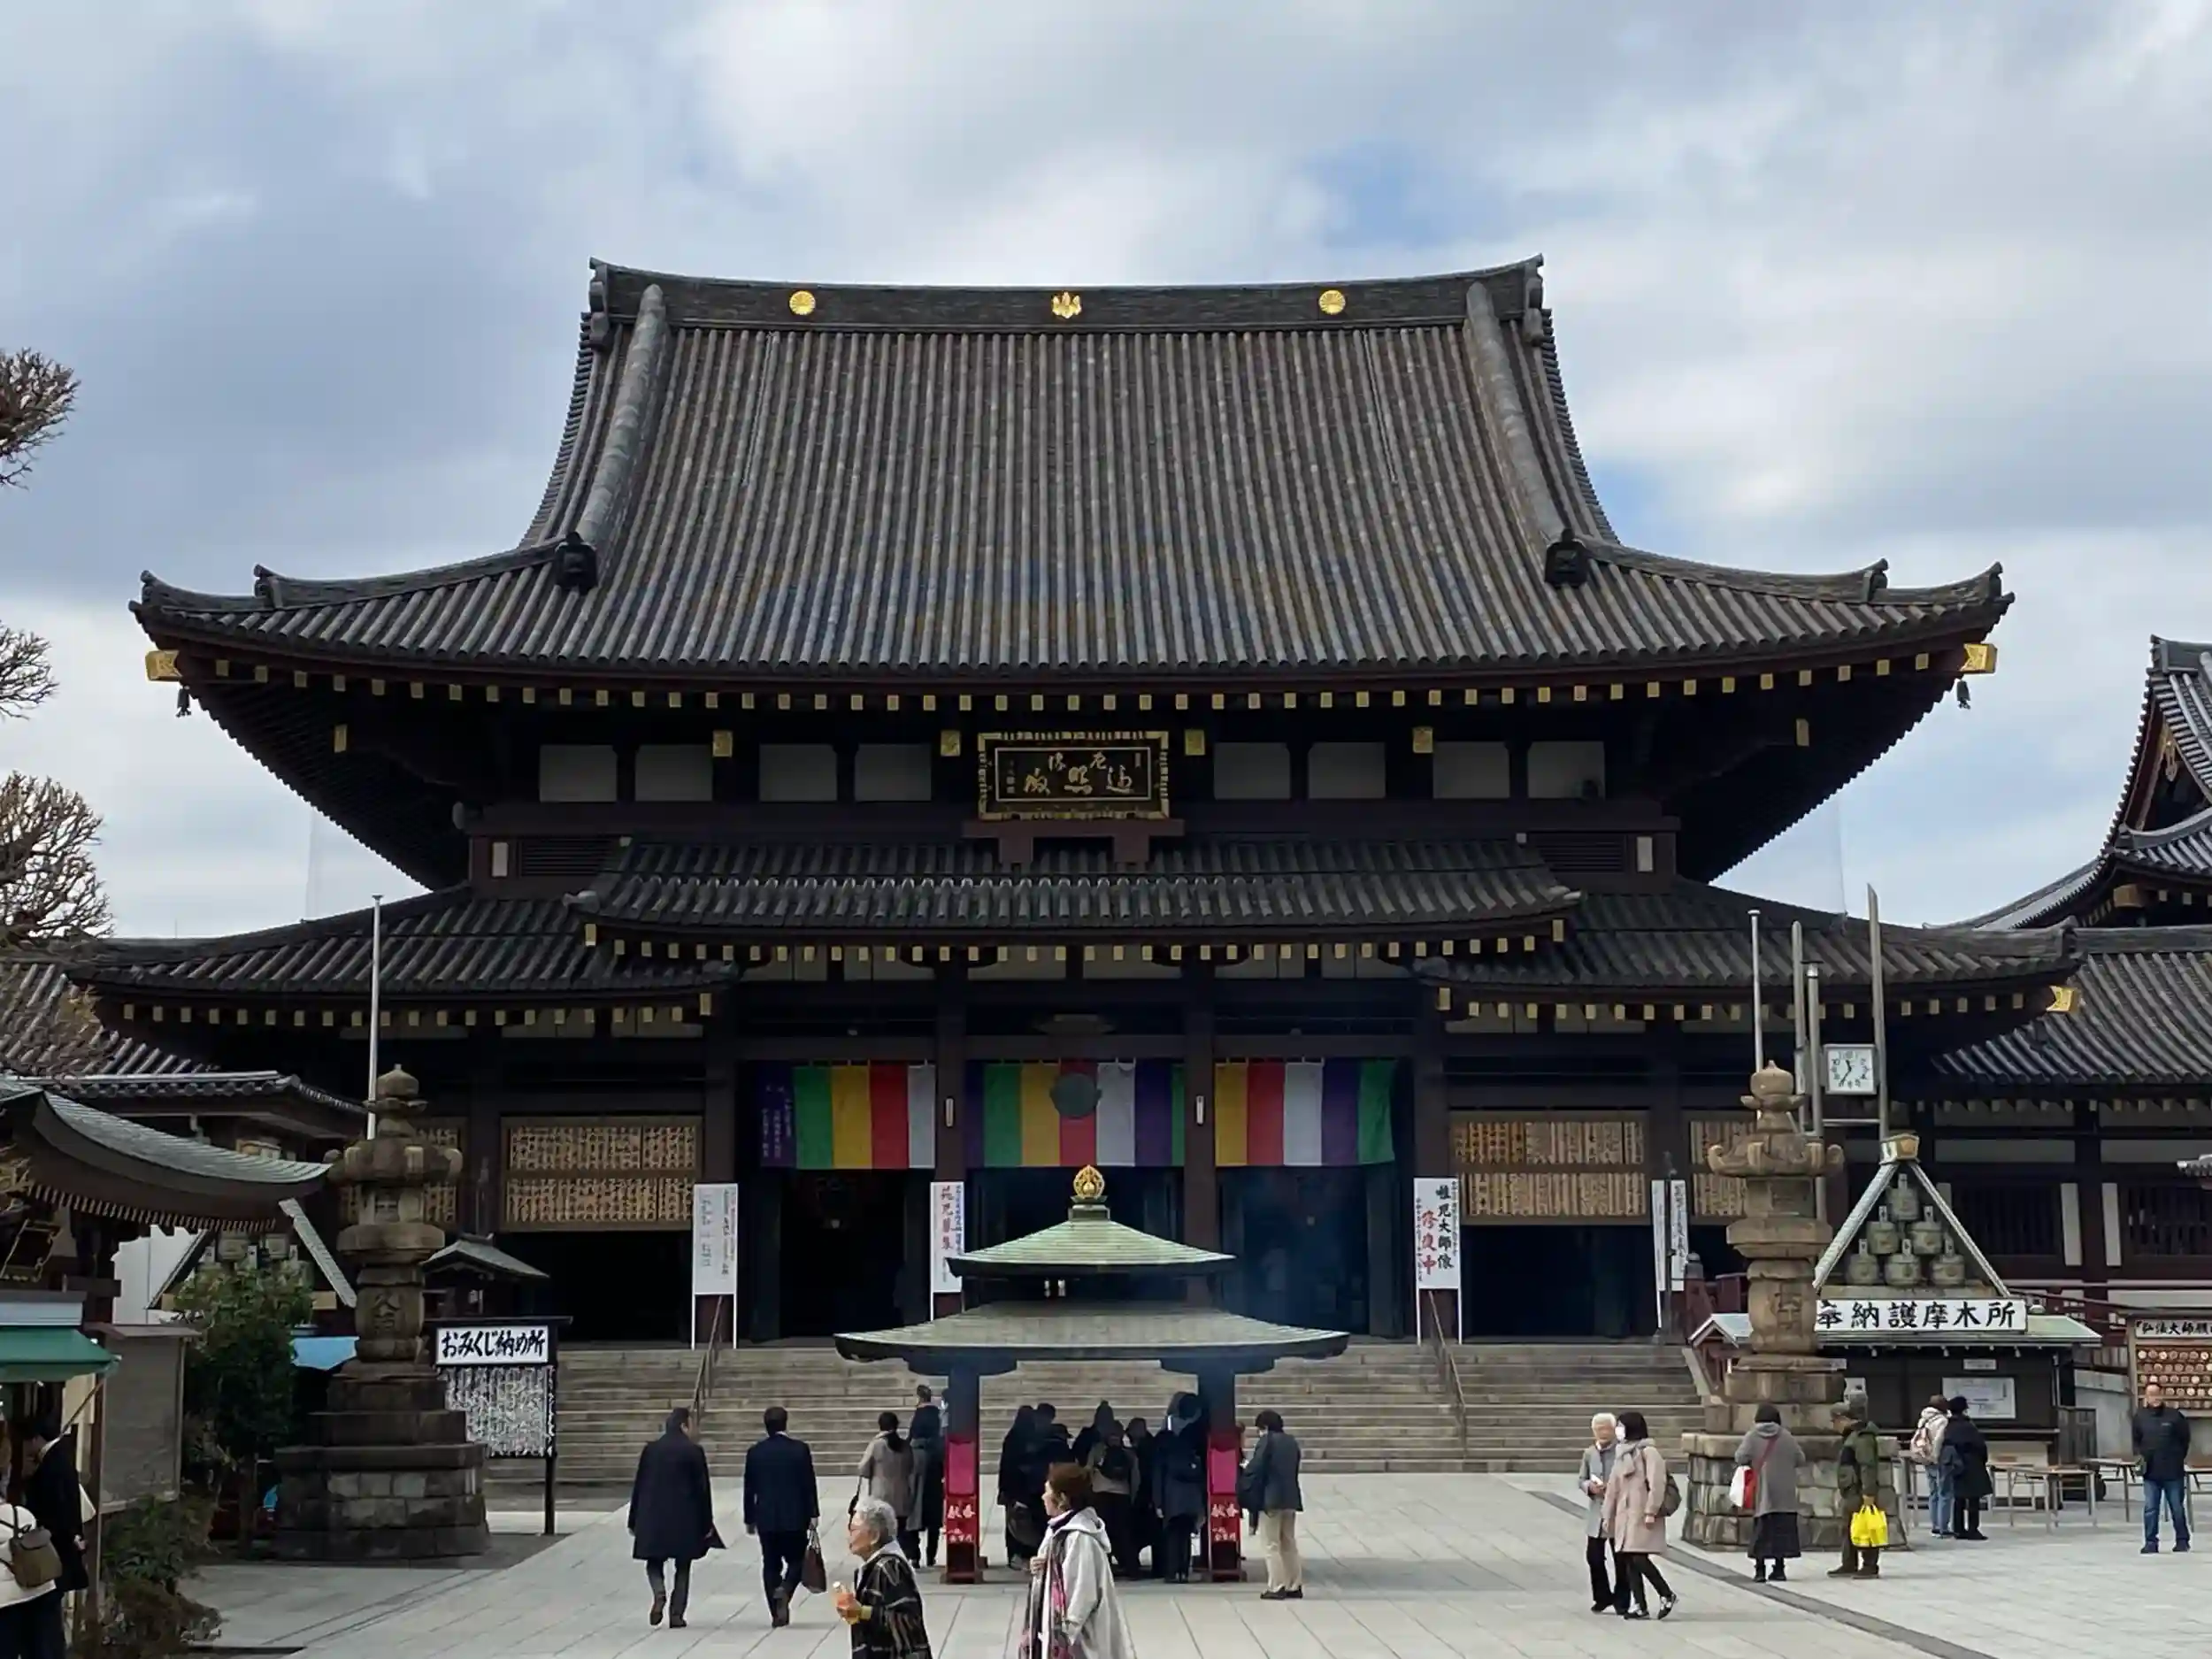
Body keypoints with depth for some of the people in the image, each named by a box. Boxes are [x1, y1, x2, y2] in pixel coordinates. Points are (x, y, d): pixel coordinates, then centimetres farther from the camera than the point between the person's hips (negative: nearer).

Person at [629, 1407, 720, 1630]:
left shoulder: (650, 1449, 1)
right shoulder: (693, 1451, -6)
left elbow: (639, 1485, 5)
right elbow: (703, 1488, -5)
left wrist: (635, 1521, 12)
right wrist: (706, 1522, 2)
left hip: (654, 1518, 2)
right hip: (686, 1519, -2)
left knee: (655, 1561, 13)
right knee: (683, 1568, 10)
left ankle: (660, 1595, -15)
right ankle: (676, 1614, 5)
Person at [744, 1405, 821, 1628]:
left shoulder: (755, 1452, -1)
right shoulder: (800, 1449, -5)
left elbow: (749, 1489, 4)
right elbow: (809, 1484, -5)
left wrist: (749, 1519, 12)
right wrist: (812, 1514, 2)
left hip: (766, 1518, 1)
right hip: (795, 1517, -1)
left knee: (771, 1564, 8)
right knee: (796, 1560, 12)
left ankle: (777, 1614, 4)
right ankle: (784, 1590, -17)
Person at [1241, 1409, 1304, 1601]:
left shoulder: (1267, 1441, -10)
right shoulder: (1292, 1441, 12)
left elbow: (1255, 1469, -13)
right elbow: (1295, 1466, 15)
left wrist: (1243, 1484, 4)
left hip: (1271, 1500, -7)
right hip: (1291, 1499, 7)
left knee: (1272, 1545, -3)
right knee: (1289, 1544, 14)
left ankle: (1276, 1587, -6)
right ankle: (1295, 1586, 14)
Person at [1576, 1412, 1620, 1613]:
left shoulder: (1623, 1452, -8)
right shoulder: (1589, 1453, 9)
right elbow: (1580, 1479, 13)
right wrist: (1589, 1487, -8)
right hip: (1596, 1512, 4)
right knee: (1593, 1556, 3)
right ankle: (1602, 1597, 17)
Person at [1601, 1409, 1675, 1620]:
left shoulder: (1648, 1452, -8)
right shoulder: (1622, 1455, 18)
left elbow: (1657, 1484, -16)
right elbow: (1614, 1487, 19)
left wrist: (1651, 1512, -20)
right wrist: (1608, 1515, 17)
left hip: (1642, 1516, -8)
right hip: (1625, 1516, 8)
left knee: (1639, 1558, -14)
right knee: (1629, 1561, 5)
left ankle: (1667, 1595, 1)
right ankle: (1640, 1606, 8)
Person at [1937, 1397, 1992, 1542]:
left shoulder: (1948, 1427, 4)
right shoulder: (1968, 1426, -16)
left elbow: (1945, 1446, 5)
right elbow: (1980, 1445, -14)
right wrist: (1983, 1459, 3)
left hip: (1956, 1466, 7)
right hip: (1972, 1466, -7)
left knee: (1959, 1498, 12)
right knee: (1973, 1499, -3)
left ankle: (1958, 1529, 14)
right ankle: (1973, 1530, -5)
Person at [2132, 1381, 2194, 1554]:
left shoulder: (2174, 1416, -2)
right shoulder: (2140, 1417, 4)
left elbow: (2185, 1439, 6)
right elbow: (2136, 1440, 15)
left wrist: (2180, 1458, 1)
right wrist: (2139, 1455, -1)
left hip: (2173, 1471, -1)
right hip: (2150, 1472, 1)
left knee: (2177, 1508, 7)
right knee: (2150, 1509, 0)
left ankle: (2182, 1541, 18)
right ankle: (2150, 1542, 6)